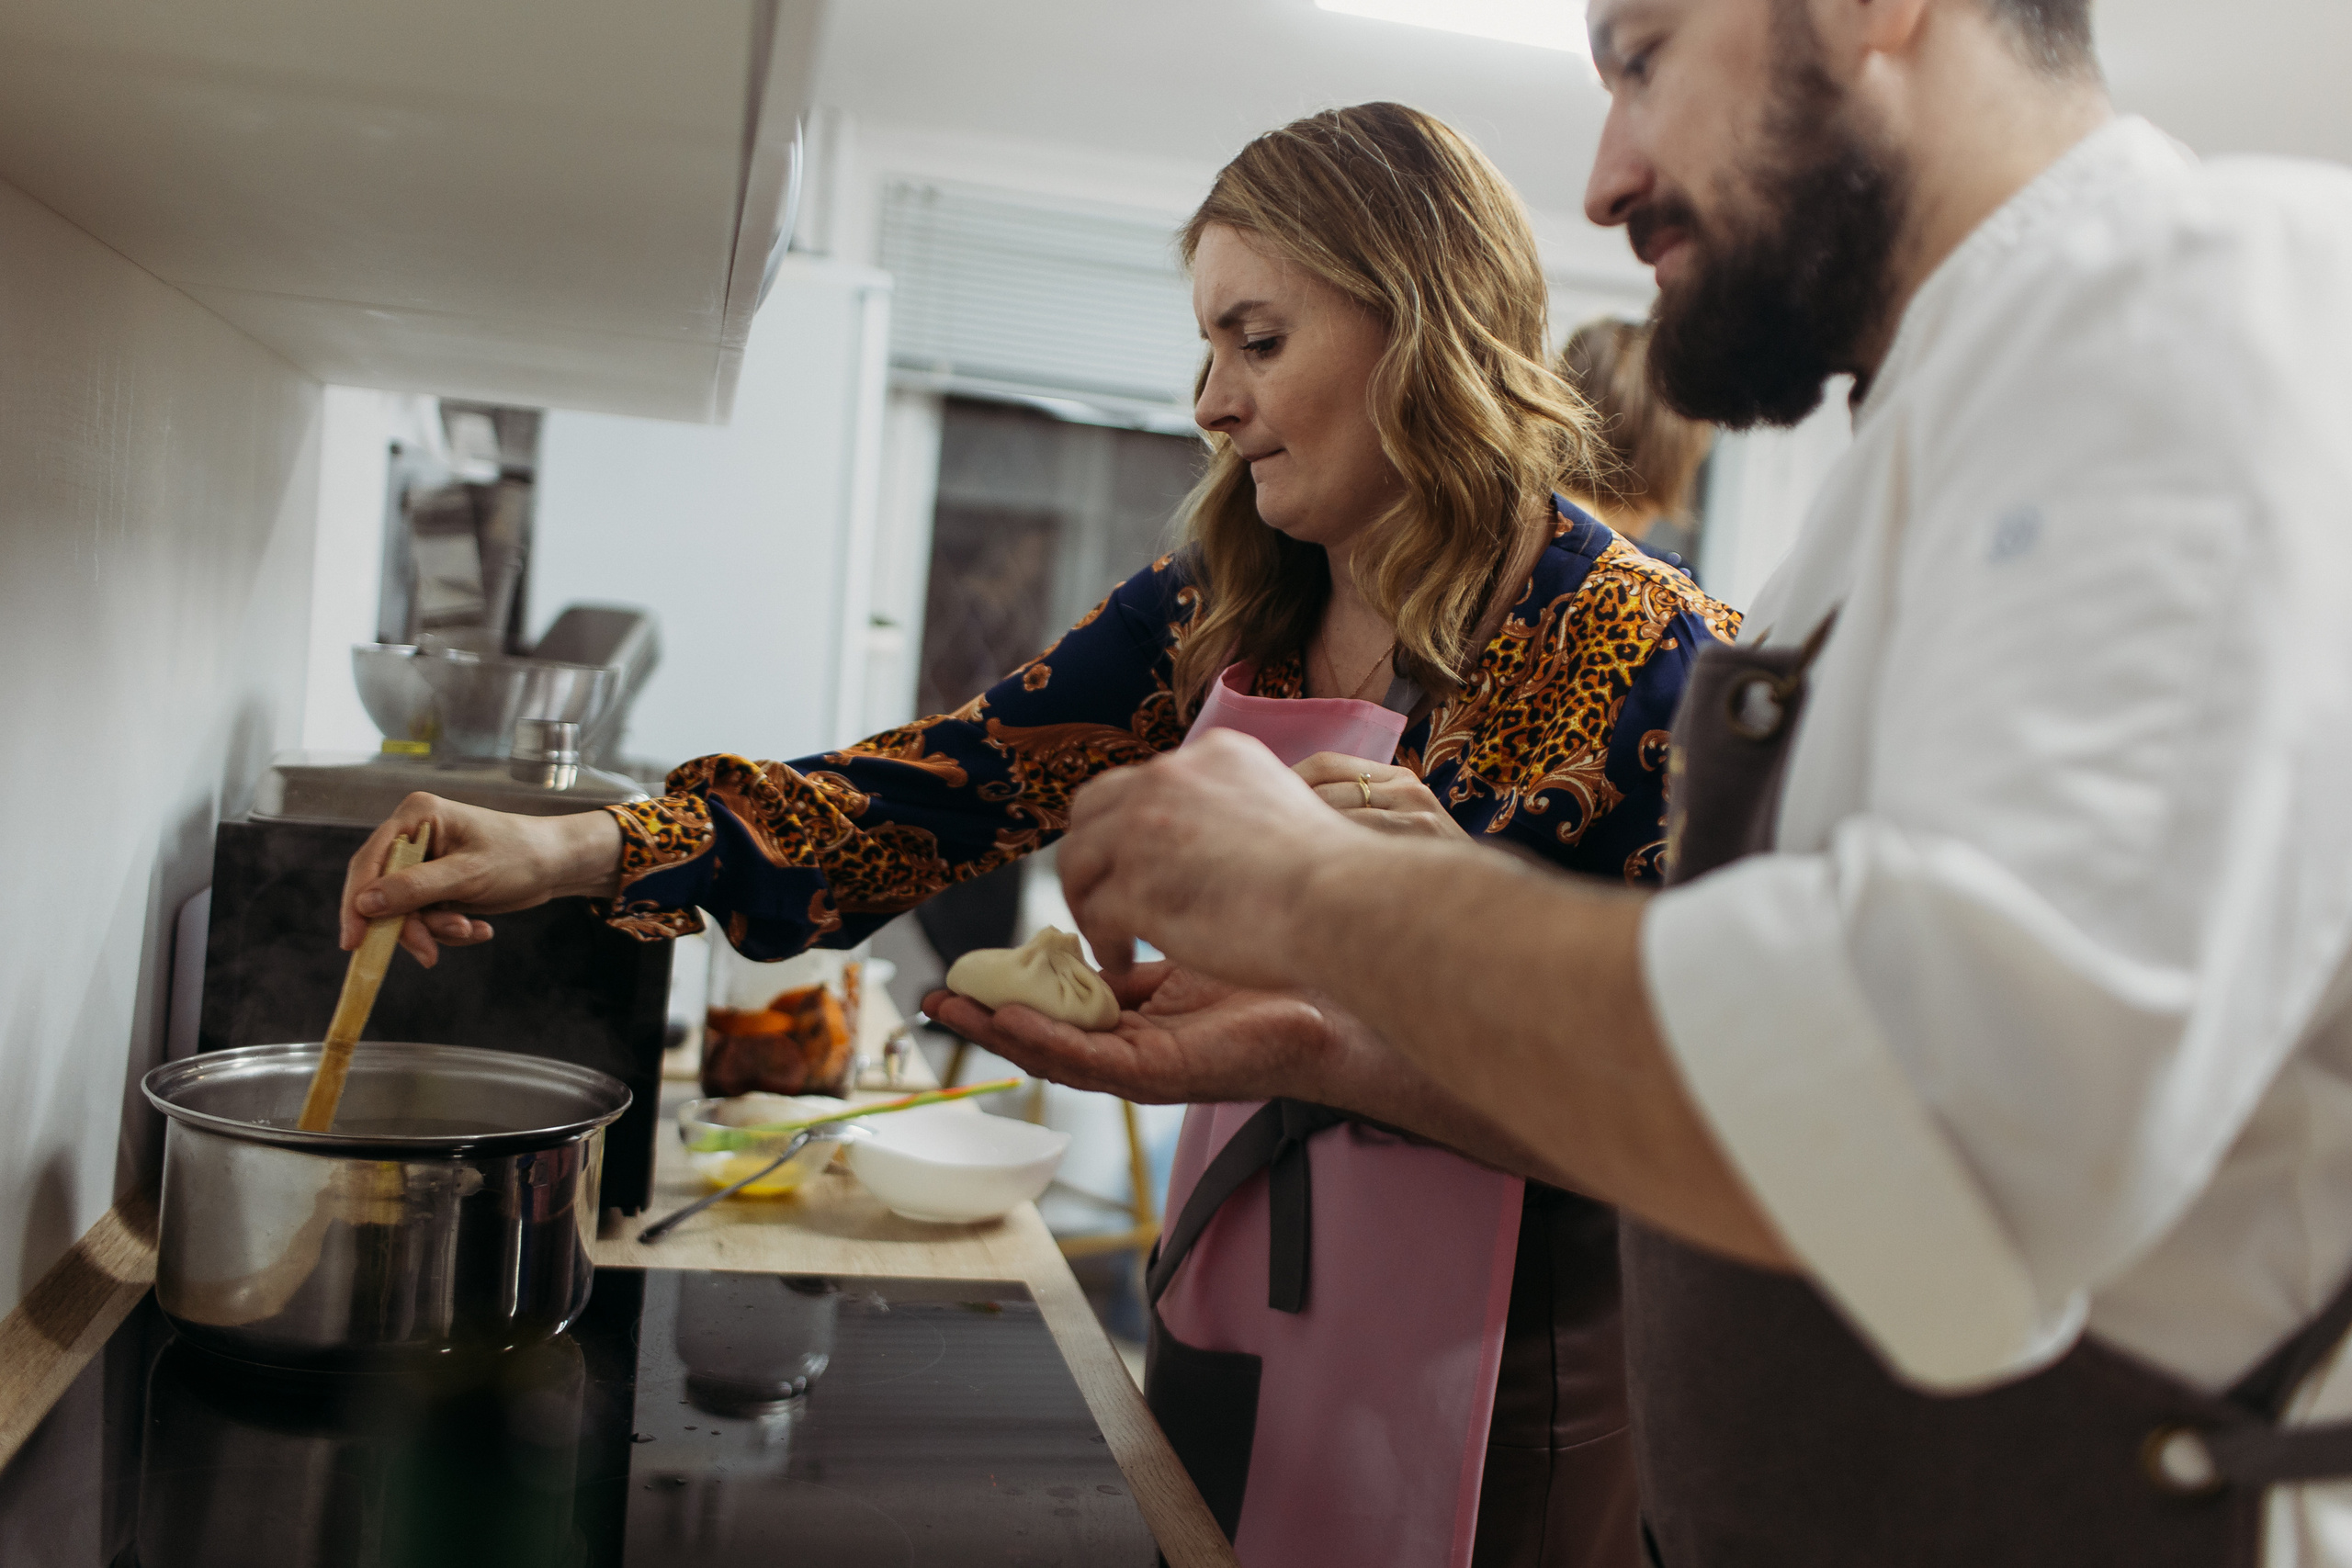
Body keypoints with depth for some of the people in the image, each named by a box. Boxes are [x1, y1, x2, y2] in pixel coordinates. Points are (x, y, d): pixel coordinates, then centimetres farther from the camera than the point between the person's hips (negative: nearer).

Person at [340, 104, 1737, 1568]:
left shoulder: (1646, 651, -16)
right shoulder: (1212, 612, 0)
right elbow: (937, 789, -7)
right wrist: (575, 848, -18)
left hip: (1495, 1395, -4)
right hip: (1221, 1335, 5)